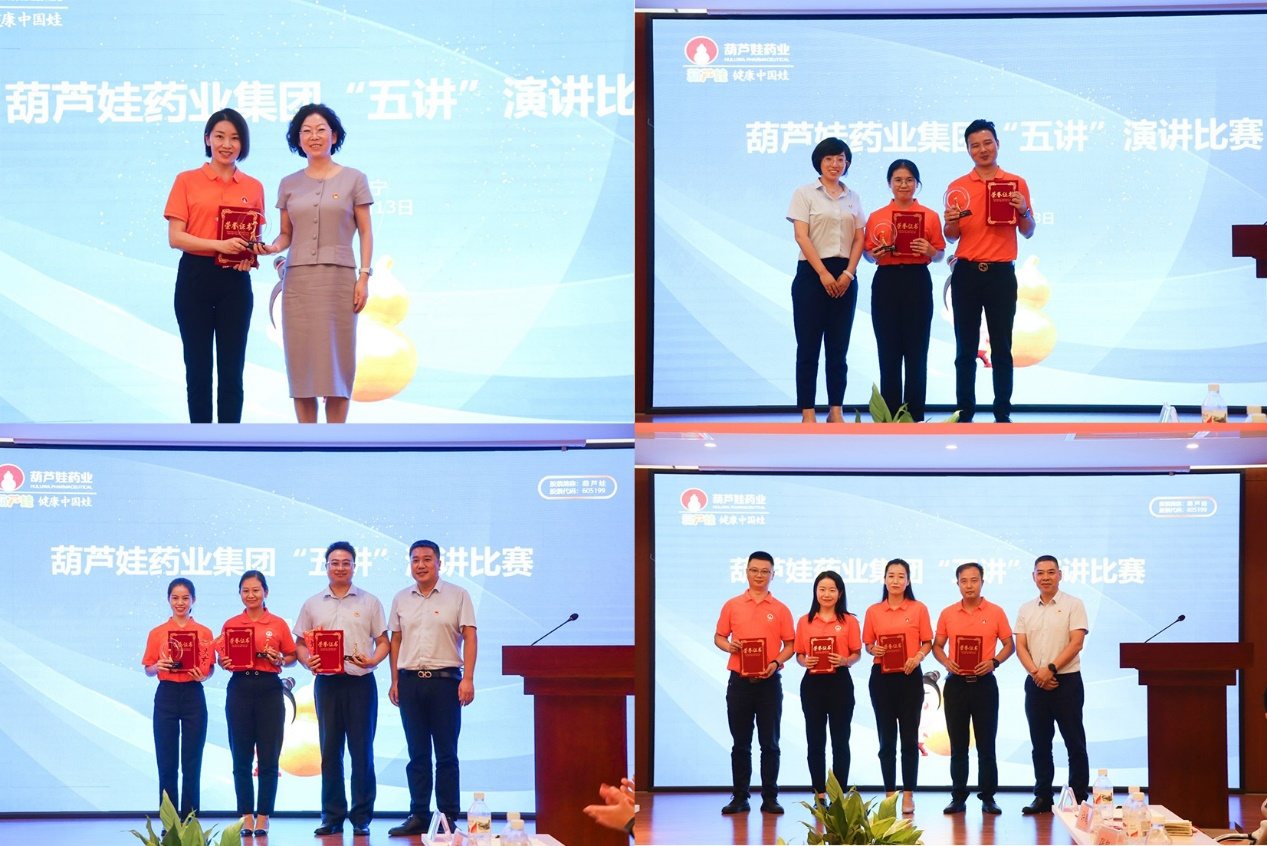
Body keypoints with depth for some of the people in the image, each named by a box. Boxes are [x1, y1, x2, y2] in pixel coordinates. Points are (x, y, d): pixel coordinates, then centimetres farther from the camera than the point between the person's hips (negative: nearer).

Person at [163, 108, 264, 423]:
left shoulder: (253, 187, 9)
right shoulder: (187, 181, 2)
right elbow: (175, 237, -5)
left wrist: (251, 255, -8)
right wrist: (218, 245, -19)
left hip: (235, 281, 2)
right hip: (195, 278, -2)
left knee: (232, 369, 2)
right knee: (198, 367, 3)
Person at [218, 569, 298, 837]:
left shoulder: (278, 624, 4)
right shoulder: (230, 625, 7)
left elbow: (291, 656, 8)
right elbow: (222, 658, 10)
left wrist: (280, 660, -12)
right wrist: (225, 662, -11)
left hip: (269, 689, -1)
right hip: (240, 688, 1)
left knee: (269, 757, -1)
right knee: (241, 757, 3)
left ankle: (263, 817, 5)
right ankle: (246, 816, 10)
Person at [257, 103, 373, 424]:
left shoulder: (353, 180, 5)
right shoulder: (289, 184, 11)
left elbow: (365, 232, 4)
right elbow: (286, 233, 15)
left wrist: (364, 276, -5)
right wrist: (273, 247, -7)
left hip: (339, 277, -2)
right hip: (298, 280, 2)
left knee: (336, 360, -3)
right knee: (301, 361, 0)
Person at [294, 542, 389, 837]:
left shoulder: (369, 602, 6)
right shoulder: (312, 605, 11)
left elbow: (383, 642, 6)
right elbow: (300, 643, 12)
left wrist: (372, 660, -13)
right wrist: (308, 661, -8)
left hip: (360, 682, -2)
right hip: (326, 681, 2)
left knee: (362, 750, -2)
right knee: (330, 750, 4)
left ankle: (362, 817, 2)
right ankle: (332, 815, 10)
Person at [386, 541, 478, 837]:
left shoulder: (457, 596, 1)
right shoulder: (402, 599, 11)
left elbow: (469, 637, -3)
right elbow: (396, 641, 15)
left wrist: (468, 678, -12)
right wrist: (395, 681, 9)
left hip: (445, 679, -3)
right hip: (410, 681, 3)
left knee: (446, 753, -1)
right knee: (417, 753, 6)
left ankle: (448, 817, 3)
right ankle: (418, 816, 10)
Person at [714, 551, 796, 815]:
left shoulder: (780, 609, 4)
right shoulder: (732, 606, 6)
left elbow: (790, 645, 4)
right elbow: (718, 636, 9)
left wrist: (776, 663, -13)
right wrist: (727, 645, -13)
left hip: (769, 682, -1)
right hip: (739, 681, 1)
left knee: (769, 743, 2)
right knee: (740, 743, 6)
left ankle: (770, 797, 6)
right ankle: (740, 796, 11)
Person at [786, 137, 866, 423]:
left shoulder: (852, 198, 13)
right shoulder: (806, 194, 1)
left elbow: (859, 239, 8)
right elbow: (801, 236, -7)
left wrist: (848, 273, -7)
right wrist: (824, 273, -14)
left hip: (844, 277, 4)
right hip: (812, 273, -4)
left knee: (838, 348, 4)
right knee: (808, 347, -4)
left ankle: (836, 411, 6)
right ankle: (807, 413, -4)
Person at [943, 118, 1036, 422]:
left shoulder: (1016, 184, 6)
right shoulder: (958, 187, 7)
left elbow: (1028, 232, 8)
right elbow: (951, 237, 10)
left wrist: (1023, 210, -11)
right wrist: (951, 222, -11)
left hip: (1001, 273, -1)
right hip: (967, 272, 1)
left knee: (1002, 349, 1)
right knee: (966, 350, 2)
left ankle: (1003, 414, 5)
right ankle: (965, 414, 5)